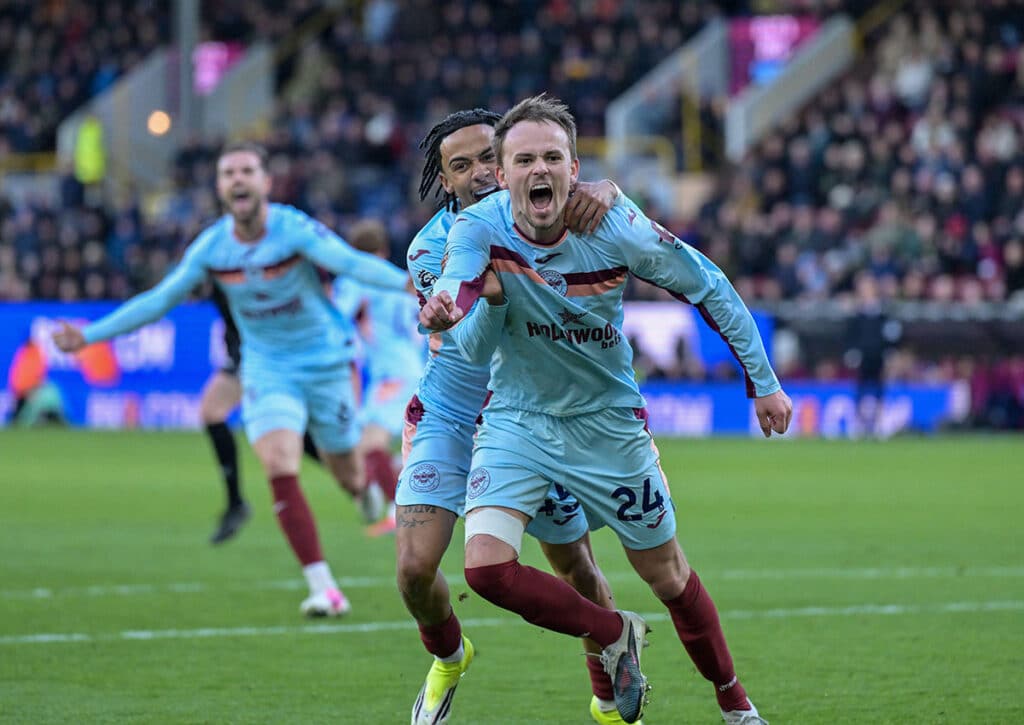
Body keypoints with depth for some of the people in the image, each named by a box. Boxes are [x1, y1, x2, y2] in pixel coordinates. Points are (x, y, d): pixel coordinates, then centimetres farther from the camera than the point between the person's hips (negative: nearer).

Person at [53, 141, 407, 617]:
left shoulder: (295, 229, -19)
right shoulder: (211, 246, -8)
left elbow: (352, 262, -32)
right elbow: (160, 299, 1)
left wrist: (408, 281, -50)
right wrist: (89, 335, 0)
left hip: (324, 363, -2)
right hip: (267, 371, 2)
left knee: (343, 469, 12)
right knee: (280, 470, -19)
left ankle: (363, 489, 55)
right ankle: (324, 589, -18)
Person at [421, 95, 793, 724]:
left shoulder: (615, 229, -19)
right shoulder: (477, 231, -20)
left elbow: (709, 286, -4)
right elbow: (476, 350, -25)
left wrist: (762, 381, 0)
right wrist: (487, 301, -48)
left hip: (609, 426, 0)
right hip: (516, 421, 0)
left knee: (670, 578, 10)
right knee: (486, 566, -20)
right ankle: (615, 635, 5)